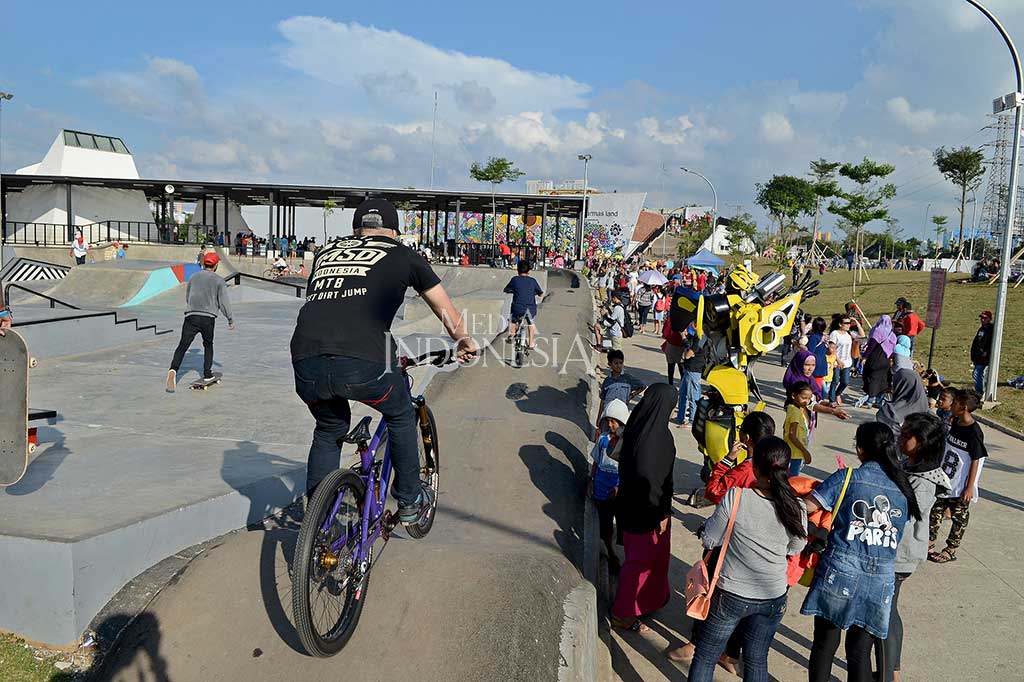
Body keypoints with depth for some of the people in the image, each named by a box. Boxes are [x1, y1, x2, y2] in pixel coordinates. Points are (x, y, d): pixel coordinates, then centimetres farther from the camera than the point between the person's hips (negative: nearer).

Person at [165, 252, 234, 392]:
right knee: (208, 345, 21)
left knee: (182, 346, -4)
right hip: (208, 318, -1)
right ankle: (207, 373, 20)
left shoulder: (193, 277, 15)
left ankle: (173, 370, -26)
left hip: (191, 317, 2)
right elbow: (224, 303, 2)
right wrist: (231, 320, 10)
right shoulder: (219, 280, 5)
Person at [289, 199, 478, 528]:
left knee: (329, 430, 32)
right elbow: (446, 308, 32)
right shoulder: (402, 254, 19)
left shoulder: (326, 251, 28)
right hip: (363, 361, -3)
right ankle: (410, 502, 37)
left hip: (306, 362, 4)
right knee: (401, 416, 28)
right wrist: (464, 340, 51)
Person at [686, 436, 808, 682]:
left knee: (705, 657, 13)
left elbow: (709, 541, -10)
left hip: (730, 595, -3)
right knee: (757, 661, 21)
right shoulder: (796, 508, -13)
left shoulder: (736, 497, -23)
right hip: (773, 598, 3)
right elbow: (795, 549, 5)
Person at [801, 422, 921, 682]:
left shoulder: (847, 478, -7)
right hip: (882, 578, 3)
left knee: (825, 644, 11)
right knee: (860, 652, 13)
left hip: (840, 571, -3)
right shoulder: (905, 487, 5)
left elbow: (805, 506, -10)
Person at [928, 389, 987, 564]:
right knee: (936, 511, 13)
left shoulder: (974, 433, -21)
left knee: (959, 517, 9)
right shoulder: (956, 422, 1)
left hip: (961, 485, -7)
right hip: (944, 480, 7)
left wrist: (969, 487, -15)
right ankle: (929, 543, 24)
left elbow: (975, 461, -17)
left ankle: (951, 549, 21)